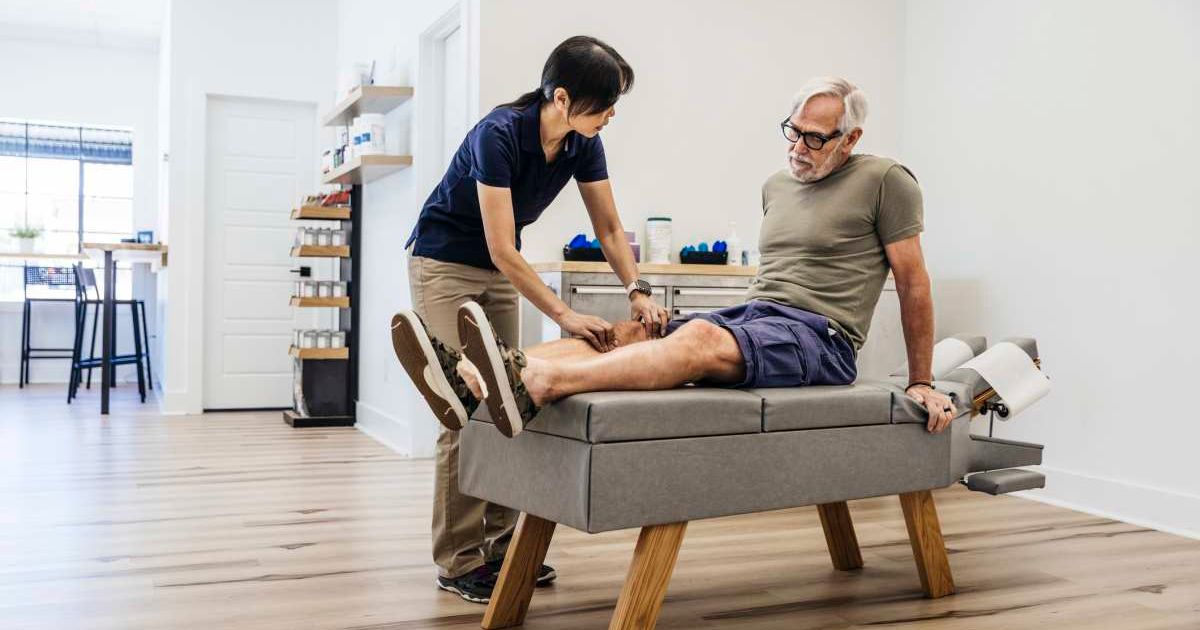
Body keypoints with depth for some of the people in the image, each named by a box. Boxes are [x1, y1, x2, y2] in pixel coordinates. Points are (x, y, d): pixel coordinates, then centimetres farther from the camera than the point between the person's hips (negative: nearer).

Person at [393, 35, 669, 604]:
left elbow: (609, 228, -1)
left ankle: (499, 542, 10)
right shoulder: (499, 135, -29)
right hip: (445, 264, -7)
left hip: (497, 270, 7)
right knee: (466, 408, -10)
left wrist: (637, 290, -16)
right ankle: (458, 561, -2)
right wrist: (564, 315, -32)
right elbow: (503, 250, -30)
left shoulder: (583, 144, -9)